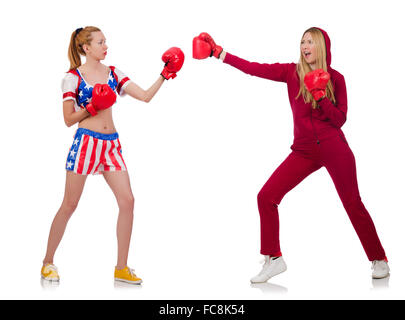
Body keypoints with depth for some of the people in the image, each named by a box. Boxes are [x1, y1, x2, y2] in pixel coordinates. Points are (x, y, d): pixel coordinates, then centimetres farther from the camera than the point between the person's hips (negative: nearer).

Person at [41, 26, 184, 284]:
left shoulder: (113, 74, 10)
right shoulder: (73, 77, -2)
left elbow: (146, 96, 5)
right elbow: (69, 120, -3)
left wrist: (164, 75, -4)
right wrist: (91, 107, -18)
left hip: (111, 143, 5)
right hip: (86, 141, -4)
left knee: (127, 200, -5)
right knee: (70, 205, 0)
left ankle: (122, 268, 5)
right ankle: (48, 263, 17)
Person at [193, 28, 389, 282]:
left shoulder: (335, 78, 1)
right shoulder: (292, 72, 5)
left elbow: (340, 119, -3)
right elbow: (254, 68, -3)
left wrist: (320, 96, -17)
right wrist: (218, 52, -8)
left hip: (334, 149, -3)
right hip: (304, 151, 3)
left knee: (353, 204, -1)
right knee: (266, 196, -7)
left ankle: (379, 260, 18)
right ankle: (273, 259, 6)